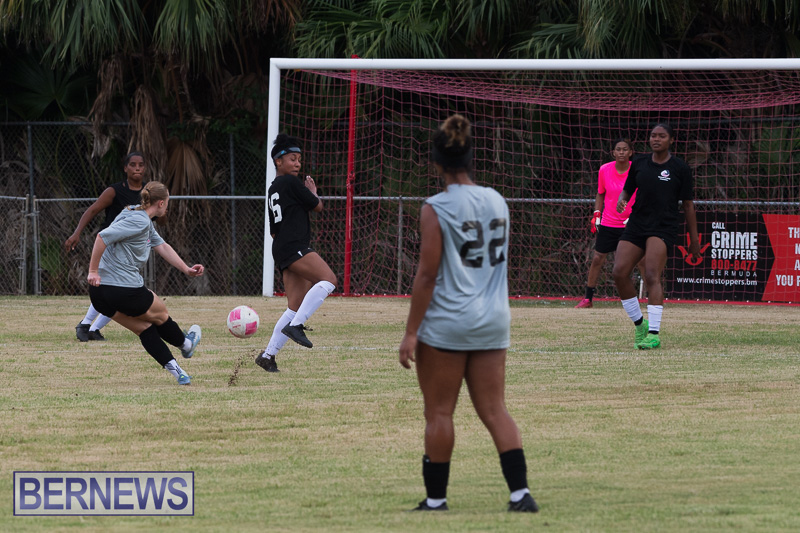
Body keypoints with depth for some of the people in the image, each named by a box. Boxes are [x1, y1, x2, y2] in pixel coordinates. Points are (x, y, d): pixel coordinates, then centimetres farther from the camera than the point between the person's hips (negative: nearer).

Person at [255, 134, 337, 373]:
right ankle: (295, 325, -30)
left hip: (281, 249, 10)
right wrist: (313, 192, 21)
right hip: (294, 247, -10)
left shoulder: (272, 190, 24)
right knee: (328, 279, -24)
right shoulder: (292, 183, -4)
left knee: (295, 308, 7)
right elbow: (317, 206, 3)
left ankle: (268, 355, 5)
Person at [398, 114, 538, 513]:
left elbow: (427, 274, -13)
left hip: (446, 323, -5)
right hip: (492, 321, 5)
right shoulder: (497, 202, 6)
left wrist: (411, 331, -9)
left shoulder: (436, 210, -12)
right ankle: (520, 492, -3)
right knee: (495, 410, 6)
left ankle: (436, 497, 9)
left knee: (439, 413, 5)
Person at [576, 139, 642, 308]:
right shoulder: (604, 170, -2)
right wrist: (596, 214, 3)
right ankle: (588, 299, 13)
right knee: (597, 259, 1)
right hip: (608, 223, 2)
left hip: (631, 225, -2)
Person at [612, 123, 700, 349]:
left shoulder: (680, 168, 1)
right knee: (619, 272, -9)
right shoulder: (639, 164, 10)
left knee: (652, 276, -22)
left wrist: (694, 238, 4)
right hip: (636, 226, 5)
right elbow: (627, 191, 19)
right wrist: (621, 200, -6)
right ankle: (639, 324, 9)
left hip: (664, 227, -5)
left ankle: (654, 334, -24)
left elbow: (688, 205, 4)